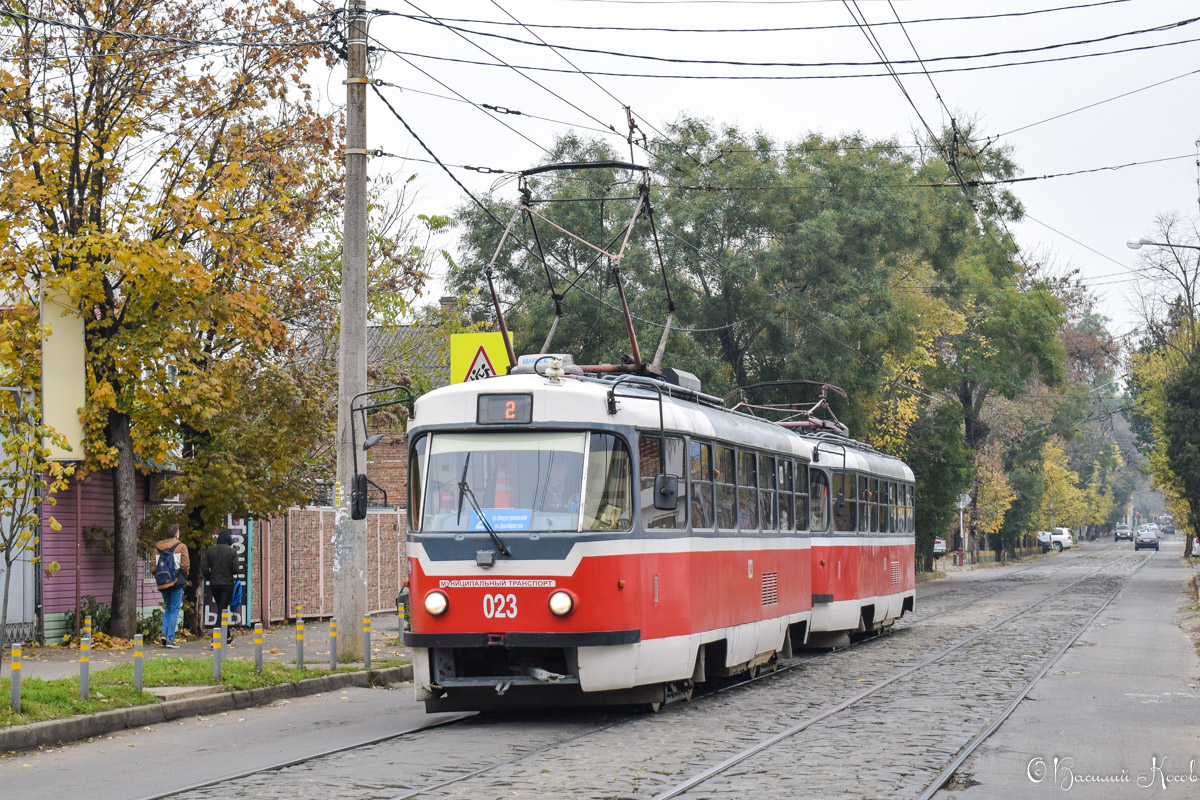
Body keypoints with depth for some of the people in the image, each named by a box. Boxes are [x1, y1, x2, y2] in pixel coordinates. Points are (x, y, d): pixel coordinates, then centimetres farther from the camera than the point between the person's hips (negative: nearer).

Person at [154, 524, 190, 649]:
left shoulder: (157, 547, 6)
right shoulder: (181, 546, -5)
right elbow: (185, 565, -8)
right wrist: (184, 577, 9)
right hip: (176, 582, -4)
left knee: (168, 608, 19)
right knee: (174, 609, 1)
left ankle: (164, 633, 2)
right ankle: (170, 639, -5)